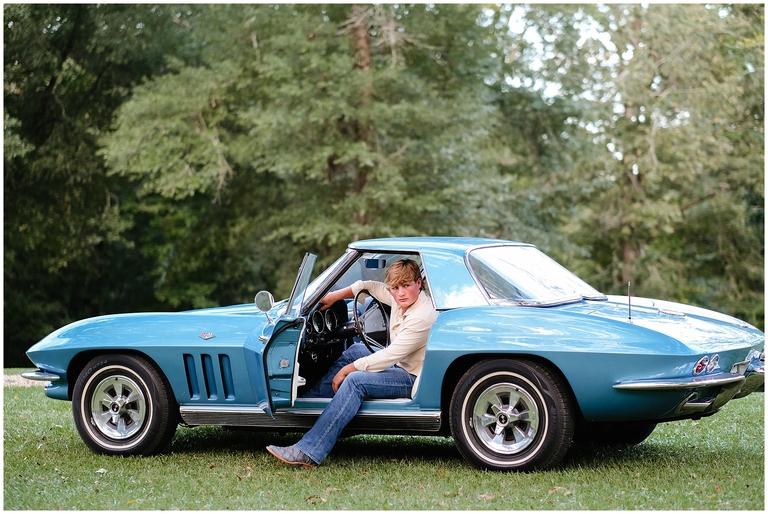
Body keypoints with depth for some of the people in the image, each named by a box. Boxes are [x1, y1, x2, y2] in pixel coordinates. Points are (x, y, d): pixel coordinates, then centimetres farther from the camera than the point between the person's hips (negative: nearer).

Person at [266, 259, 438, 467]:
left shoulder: (422, 317, -25)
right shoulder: (401, 299, 1)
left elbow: (390, 356, -25)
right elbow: (369, 286, 19)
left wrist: (349, 369, -17)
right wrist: (336, 296, 10)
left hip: (415, 379, -10)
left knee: (355, 381, -26)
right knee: (356, 350, 16)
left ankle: (308, 452, -33)